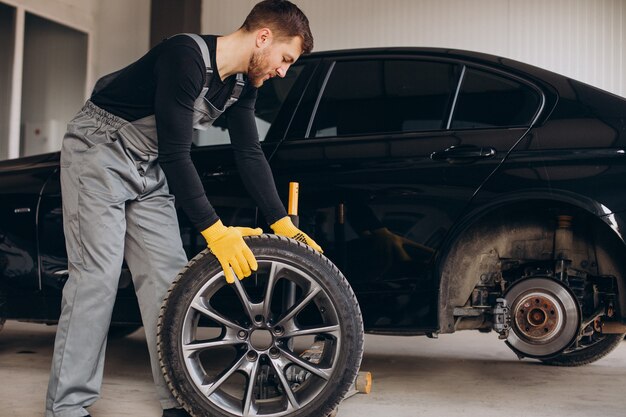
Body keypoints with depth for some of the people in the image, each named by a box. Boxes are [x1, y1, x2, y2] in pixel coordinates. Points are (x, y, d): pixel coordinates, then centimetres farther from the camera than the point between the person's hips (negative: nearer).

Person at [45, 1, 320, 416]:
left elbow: (250, 154, 3)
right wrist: (215, 230, -31)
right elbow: (175, 152, -30)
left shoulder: (241, 83, -1)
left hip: (150, 168, 8)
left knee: (169, 278, 0)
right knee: (97, 274, -14)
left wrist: (283, 223, -3)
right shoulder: (187, 56, -27)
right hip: (99, 151, -8)